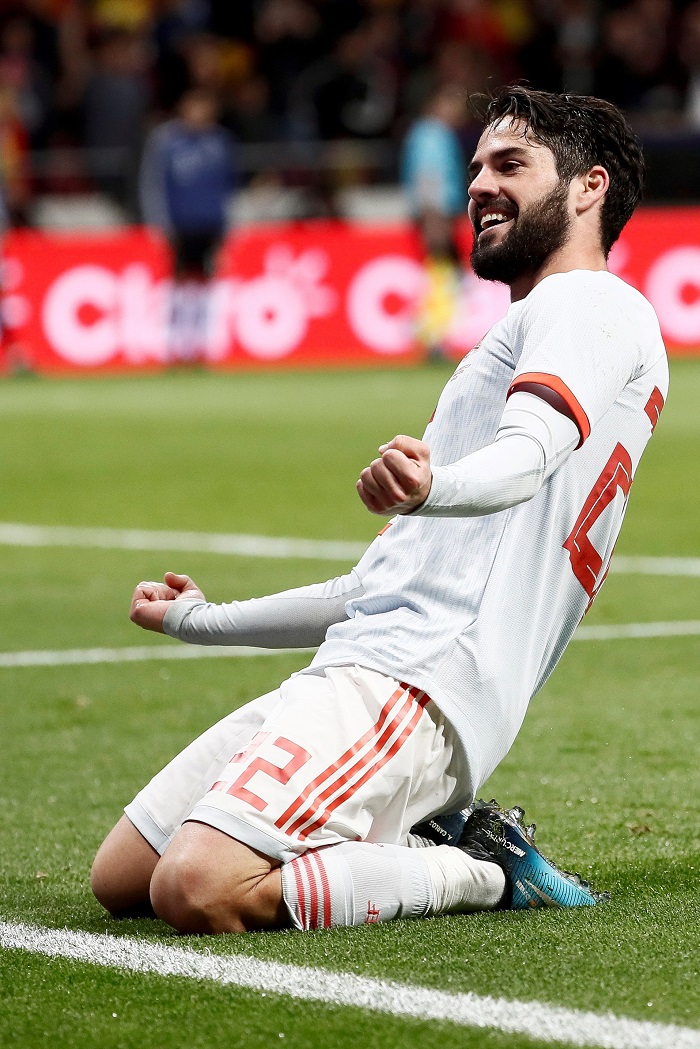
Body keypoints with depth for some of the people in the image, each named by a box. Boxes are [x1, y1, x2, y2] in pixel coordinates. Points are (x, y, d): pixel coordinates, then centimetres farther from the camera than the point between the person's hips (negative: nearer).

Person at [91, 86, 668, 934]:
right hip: (354, 670, 10)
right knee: (120, 881, 6)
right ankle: (405, 847, 8)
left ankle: (476, 873, -8)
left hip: (417, 681, -10)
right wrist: (202, 622, 41)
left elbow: (528, 454, -24)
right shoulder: (525, 335, 31)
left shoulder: (591, 305, 1)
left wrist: (432, 487, -47)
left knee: (198, 892, -27)